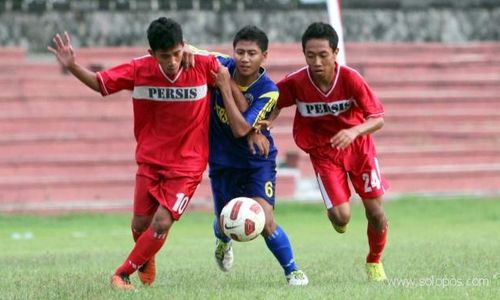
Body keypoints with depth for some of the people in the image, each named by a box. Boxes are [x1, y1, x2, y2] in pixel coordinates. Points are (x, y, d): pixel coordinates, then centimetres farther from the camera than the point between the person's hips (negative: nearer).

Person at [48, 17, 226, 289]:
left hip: (187, 163, -2)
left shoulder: (204, 65, -17)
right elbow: (99, 83, 1)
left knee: (162, 223, -14)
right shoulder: (139, 70, -11)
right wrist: (72, 67, -16)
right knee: (140, 223, 6)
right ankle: (146, 264, 39)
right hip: (150, 159, 2)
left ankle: (122, 274, 4)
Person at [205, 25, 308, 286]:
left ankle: (292, 270, 3)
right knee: (225, 223, 12)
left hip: (257, 160, -3)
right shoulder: (221, 65, -16)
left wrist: (226, 86, -33)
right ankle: (223, 240, 53)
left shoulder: (268, 91, -23)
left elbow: (240, 129, -31)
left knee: (264, 221, -19)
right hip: (222, 159, 3)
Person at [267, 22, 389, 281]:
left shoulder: (351, 79, -25)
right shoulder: (295, 83, -22)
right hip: (323, 151, 0)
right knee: (340, 216, -13)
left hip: (357, 145, 0)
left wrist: (354, 132, -41)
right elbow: (276, 103, 0)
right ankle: (335, 214, 27)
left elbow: (378, 119, -23)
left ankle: (374, 262, 30)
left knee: (375, 212, 1)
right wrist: (264, 123, -19)